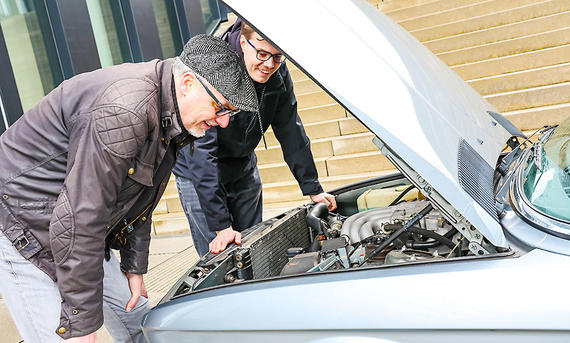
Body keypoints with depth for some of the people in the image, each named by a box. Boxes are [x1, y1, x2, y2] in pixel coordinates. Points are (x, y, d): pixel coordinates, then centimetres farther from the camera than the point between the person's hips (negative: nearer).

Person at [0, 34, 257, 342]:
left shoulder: (170, 114, -1)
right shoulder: (126, 110, -34)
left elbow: (137, 196, 10)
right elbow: (79, 219, -33)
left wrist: (135, 267, 11)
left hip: (84, 231, 9)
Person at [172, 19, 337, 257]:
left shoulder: (278, 73, -13)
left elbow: (291, 131, -3)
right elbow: (201, 152, -34)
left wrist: (313, 189, -3)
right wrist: (221, 225, -35)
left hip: (244, 170, 6)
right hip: (198, 173, -5)